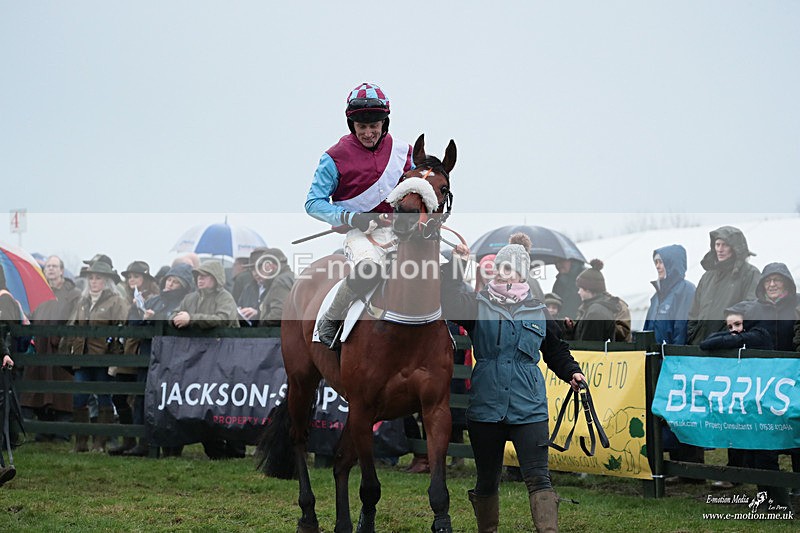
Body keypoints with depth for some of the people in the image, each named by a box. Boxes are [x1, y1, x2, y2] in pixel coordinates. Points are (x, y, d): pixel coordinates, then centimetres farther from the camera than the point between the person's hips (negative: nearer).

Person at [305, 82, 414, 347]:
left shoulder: (402, 151, 10)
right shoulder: (336, 157, -2)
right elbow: (314, 203, -2)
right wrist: (352, 218, -16)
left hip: (400, 229, 5)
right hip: (360, 233, -4)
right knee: (368, 268, -37)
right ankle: (330, 319, -11)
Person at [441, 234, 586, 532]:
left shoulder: (539, 312, 11)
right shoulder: (479, 305, 5)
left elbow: (556, 351, 22)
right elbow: (451, 306, -17)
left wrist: (571, 372, 5)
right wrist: (456, 267, -24)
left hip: (529, 408, 0)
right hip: (485, 408, 0)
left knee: (538, 478, -10)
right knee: (487, 480, 11)